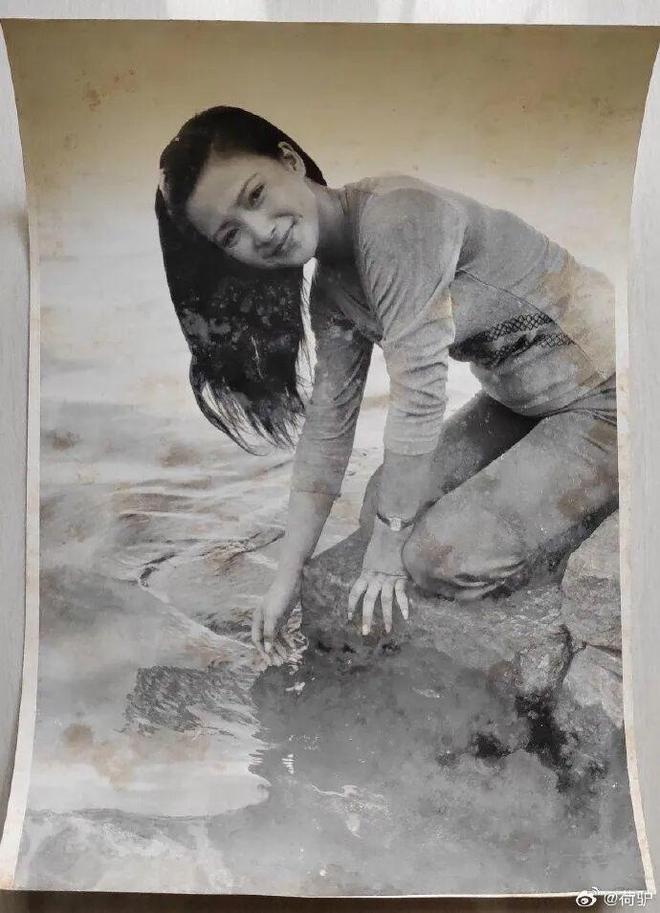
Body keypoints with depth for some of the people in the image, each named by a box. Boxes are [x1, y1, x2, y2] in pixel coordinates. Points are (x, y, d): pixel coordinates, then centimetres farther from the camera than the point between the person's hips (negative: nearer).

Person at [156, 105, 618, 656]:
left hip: (610, 398, -8)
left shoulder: (393, 216, -26)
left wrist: (389, 540, -15)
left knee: (441, 557, -15)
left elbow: (418, 392, -27)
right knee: (385, 507, 6)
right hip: (523, 402, 8)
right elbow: (328, 423, 1)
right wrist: (287, 576, 2)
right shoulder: (333, 292, -1)